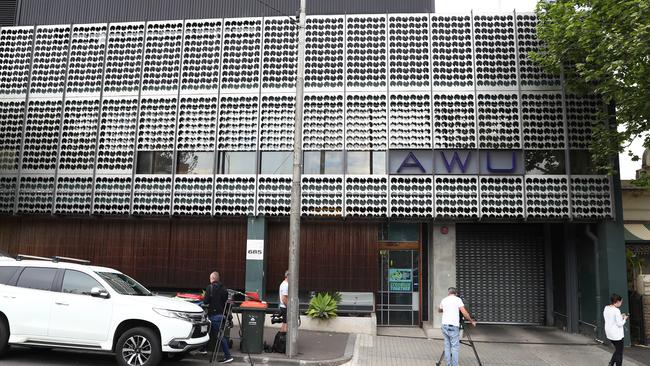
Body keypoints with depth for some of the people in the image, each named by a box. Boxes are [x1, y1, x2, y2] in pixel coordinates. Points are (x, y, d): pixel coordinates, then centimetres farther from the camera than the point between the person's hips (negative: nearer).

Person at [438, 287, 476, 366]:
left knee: (447, 346, 10)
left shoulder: (444, 300, 14)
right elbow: (464, 312, -8)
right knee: (455, 347, -3)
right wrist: (471, 321, 3)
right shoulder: (457, 299, 0)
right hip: (453, 326, -5)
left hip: (444, 325, 5)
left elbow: (439, 310, 31)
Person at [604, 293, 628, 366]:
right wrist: (624, 319, -1)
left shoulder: (606, 308, 3)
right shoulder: (616, 310, -22)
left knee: (617, 350, 23)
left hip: (609, 334, 8)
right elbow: (620, 324, -19)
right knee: (619, 353, 7)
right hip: (617, 335, -8)